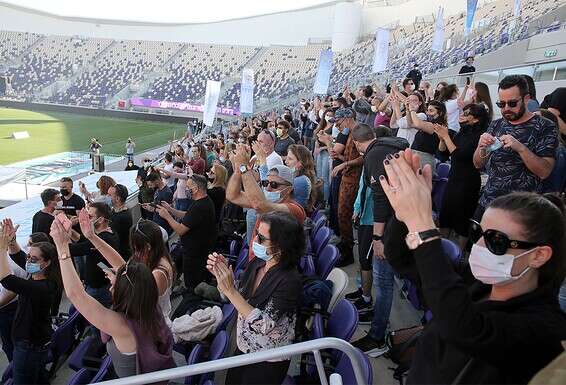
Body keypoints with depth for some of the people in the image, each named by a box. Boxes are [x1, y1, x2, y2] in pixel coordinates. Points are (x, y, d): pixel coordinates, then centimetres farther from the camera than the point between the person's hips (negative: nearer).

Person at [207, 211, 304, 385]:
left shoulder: (290, 281, -28)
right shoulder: (256, 263, -9)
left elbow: (263, 325, -31)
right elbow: (235, 299, 2)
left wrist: (230, 289, -34)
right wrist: (221, 273, -16)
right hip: (243, 348, 6)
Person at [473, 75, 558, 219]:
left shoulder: (545, 127, -8)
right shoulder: (496, 125, 5)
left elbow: (544, 172, -16)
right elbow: (478, 164, 5)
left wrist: (520, 148, -30)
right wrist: (482, 147, -16)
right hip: (487, 202, 4)